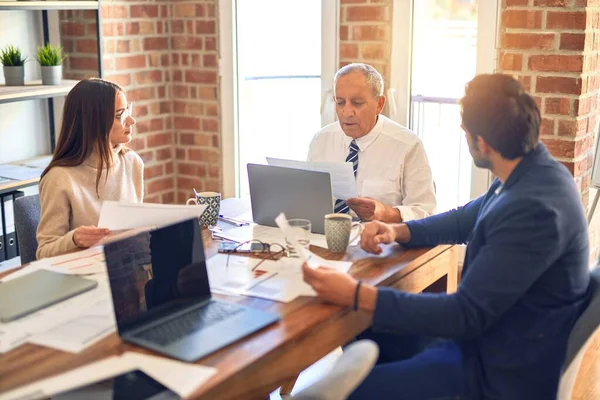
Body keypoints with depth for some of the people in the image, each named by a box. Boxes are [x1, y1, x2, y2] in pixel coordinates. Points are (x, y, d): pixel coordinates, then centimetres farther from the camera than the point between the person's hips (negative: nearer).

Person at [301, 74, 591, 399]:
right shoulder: (532, 174, 1)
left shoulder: (535, 209, -30)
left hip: (502, 371, -9)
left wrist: (357, 295, -29)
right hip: (490, 332, 9)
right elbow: (465, 220, 18)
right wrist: (399, 231, 0)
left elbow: (468, 314, -28)